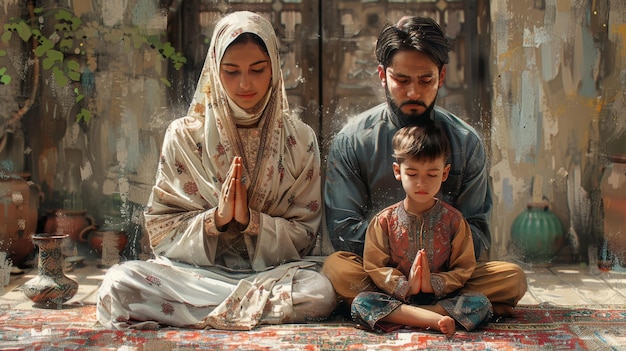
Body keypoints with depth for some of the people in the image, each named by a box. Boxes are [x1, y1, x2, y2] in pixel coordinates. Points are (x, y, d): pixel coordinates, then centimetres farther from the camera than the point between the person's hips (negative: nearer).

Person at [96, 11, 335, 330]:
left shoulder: (299, 140, 3)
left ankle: (199, 313, -14)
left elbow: (303, 234, 3)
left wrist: (250, 220, -16)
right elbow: (161, 228, 1)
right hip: (192, 269, 0)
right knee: (119, 283, -29)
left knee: (319, 292, -33)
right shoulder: (184, 136, 2)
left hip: (271, 268, 0)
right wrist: (215, 219, -17)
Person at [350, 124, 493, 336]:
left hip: (440, 297, 1)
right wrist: (405, 286, -21)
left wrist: (432, 284, -19)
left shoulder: (453, 220, 3)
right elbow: (375, 268, -3)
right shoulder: (384, 221, 2)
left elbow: (463, 269, 0)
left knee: (481, 304, -24)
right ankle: (436, 320, -36)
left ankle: (402, 317, -29)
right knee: (360, 303, -28)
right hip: (395, 297, -1)